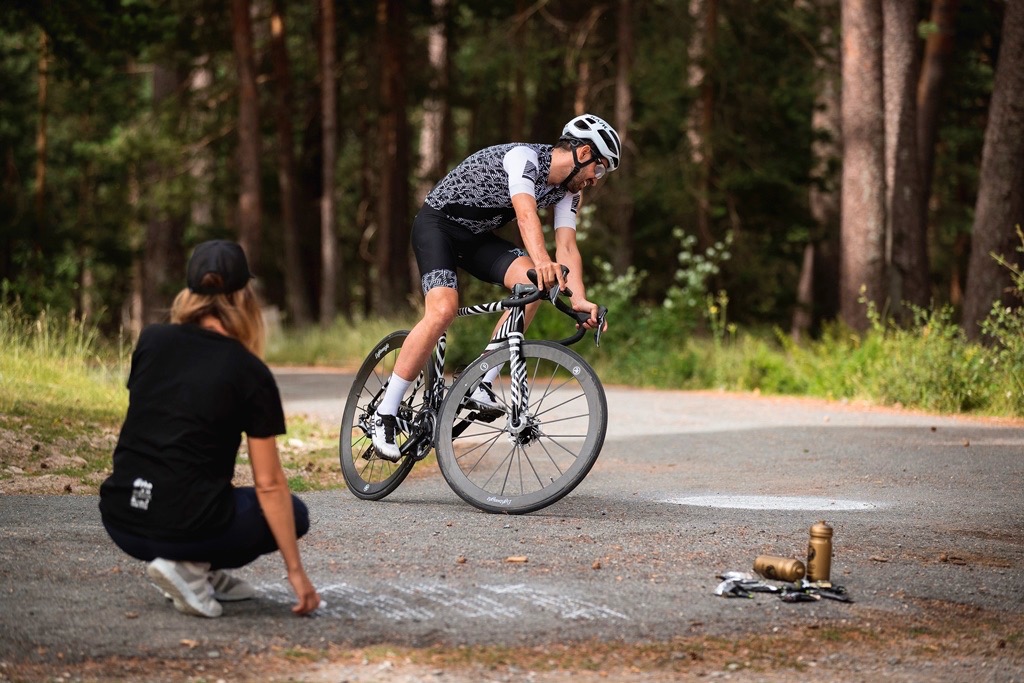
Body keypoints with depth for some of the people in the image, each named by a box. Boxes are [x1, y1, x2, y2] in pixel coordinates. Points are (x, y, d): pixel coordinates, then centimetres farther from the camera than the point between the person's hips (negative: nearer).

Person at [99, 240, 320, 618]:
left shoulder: (151, 341, 6)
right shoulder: (250, 374, -5)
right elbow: (269, 485, -6)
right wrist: (295, 571, -1)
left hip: (121, 522, 6)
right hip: (184, 527, -6)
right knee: (292, 514, 21)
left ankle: (203, 571, 19)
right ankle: (190, 566, -1)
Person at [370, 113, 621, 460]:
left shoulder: (568, 190, -1)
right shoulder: (524, 157, -25)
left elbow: (567, 247, -12)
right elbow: (526, 214, -43)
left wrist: (579, 300, -29)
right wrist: (541, 261, -61)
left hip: (477, 236, 7)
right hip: (437, 224, -7)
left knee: (533, 283, -21)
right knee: (443, 309, -29)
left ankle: (481, 382, -14)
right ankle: (384, 416, -21)